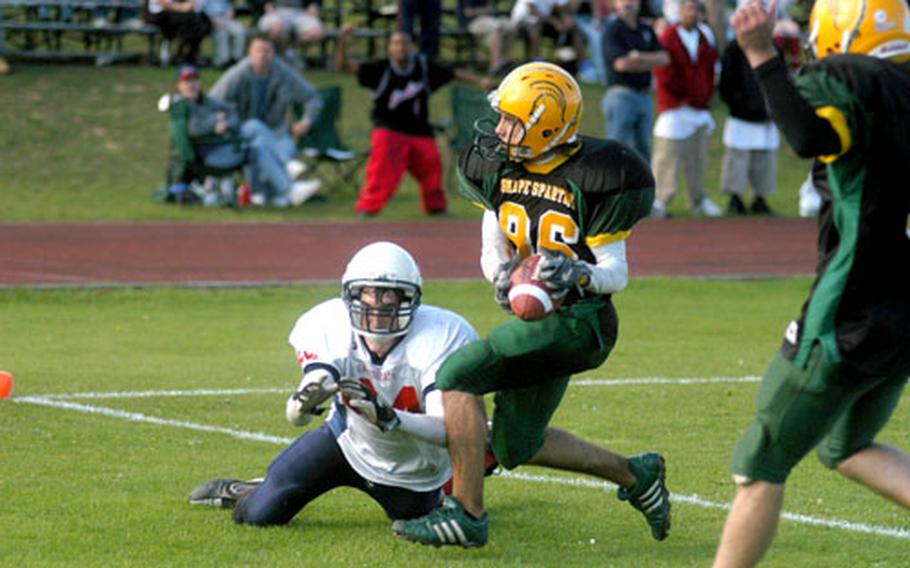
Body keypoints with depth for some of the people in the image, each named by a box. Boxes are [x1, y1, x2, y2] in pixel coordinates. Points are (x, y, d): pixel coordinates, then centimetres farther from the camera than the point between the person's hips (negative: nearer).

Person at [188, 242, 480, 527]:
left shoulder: (440, 339, -33)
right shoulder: (332, 327, -24)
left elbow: (448, 430, -40)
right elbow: (296, 416, -29)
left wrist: (387, 416, -58)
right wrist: (304, 402, -55)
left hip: (412, 472, -1)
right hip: (347, 441, 1)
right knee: (261, 514, -2)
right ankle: (245, 493, 35)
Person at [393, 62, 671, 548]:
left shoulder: (596, 175, -17)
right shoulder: (496, 164, 2)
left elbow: (615, 272, -12)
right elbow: (492, 251, 9)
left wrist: (579, 274, -33)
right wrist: (501, 274, -14)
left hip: (576, 320, -9)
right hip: (531, 314, 9)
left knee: (458, 374, -20)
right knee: (516, 449, 16)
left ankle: (466, 513, -12)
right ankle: (635, 476, 35)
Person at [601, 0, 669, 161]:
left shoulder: (646, 29, 14)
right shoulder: (612, 29, -6)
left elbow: (664, 58, 5)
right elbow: (621, 64, -17)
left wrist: (640, 57, -11)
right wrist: (650, 62, -2)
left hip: (645, 95, 7)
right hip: (621, 94, -7)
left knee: (643, 150, 9)